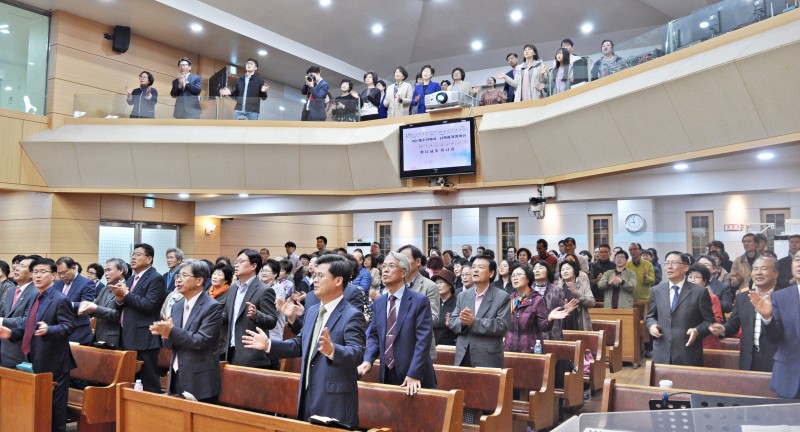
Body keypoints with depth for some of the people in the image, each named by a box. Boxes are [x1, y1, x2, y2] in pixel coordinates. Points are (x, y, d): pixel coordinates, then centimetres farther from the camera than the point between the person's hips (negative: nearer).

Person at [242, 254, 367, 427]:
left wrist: (331, 350, -44)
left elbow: (357, 355, -27)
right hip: (308, 395, 8)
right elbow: (300, 344, 18)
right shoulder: (312, 311, 11)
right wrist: (268, 344, 10)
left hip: (335, 400, -8)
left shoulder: (352, 316, -15)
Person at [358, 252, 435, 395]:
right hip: (387, 375, 5)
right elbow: (374, 335, 12)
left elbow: (423, 340, -15)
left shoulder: (420, 300, -9)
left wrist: (414, 374, -21)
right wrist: (368, 360, -6)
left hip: (415, 377, -5)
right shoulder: (379, 302, 10)